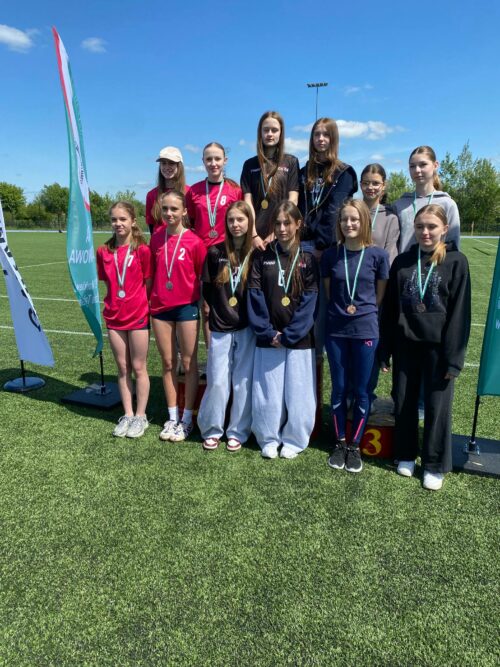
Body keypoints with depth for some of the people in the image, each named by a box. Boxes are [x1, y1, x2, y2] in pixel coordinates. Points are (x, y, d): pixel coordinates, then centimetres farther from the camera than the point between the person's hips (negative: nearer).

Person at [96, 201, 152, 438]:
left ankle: (140, 416, 18)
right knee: (122, 367, 12)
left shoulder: (142, 250, -8)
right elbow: (107, 281, 12)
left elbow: (148, 283, -3)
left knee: (138, 367, 6)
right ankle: (127, 414, 23)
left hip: (138, 316, -4)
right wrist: (116, 300, 2)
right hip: (114, 316, 4)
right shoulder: (104, 251, 4)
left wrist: (139, 302, -7)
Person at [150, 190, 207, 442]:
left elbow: (203, 277, -2)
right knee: (167, 364, 11)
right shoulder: (156, 238, 4)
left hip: (186, 306, -4)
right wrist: (149, 300, 8)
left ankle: (187, 419, 18)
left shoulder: (194, 241, -8)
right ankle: (172, 417, 23)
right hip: (160, 306, 4)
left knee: (189, 364, 5)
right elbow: (152, 272, 12)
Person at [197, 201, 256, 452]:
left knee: (243, 382, 4)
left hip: (247, 328, -1)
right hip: (220, 328, 1)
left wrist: (250, 317, -2)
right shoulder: (215, 252, 4)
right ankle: (211, 430, 20)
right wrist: (221, 311, 5)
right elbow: (207, 289, 10)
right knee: (217, 381, 2)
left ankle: (238, 431, 20)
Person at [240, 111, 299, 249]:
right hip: (257, 234, 1)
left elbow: (292, 200, 2)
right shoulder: (250, 164, 13)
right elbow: (248, 201, 4)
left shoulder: (291, 162, 10)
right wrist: (254, 235, -8)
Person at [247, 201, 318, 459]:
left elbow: (309, 302, -5)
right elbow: (255, 296, -1)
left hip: (299, 339, -1)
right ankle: (269, 439, 23)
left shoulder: (307, 260, 2)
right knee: (267, 391, 5)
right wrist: (268, 332, -9)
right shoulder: (262, 257, 5)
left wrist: (288, 335, -11)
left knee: (297, 392, 5)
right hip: (268, 338, 1)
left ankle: (293, 440, 22)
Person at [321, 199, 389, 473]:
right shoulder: (331, 255, -1)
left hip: (365, 330, -1)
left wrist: (363, 311, 4)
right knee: (339, 388, 10)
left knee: (361, 390, 7)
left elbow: (380, 295, 4)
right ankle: (339, 442, 25)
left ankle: (355, 445, 23)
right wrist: (341, 310, 7)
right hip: (335, 330, 1)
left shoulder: (377, 255, -5)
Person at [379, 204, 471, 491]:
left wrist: (454, 356, -10)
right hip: (405, 344, 3)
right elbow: (390, 308, 6)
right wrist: (385, 351, 4)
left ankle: (435, 465, 23)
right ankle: (406, 455, 30)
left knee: (437, 406, 6)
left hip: (437, 346, -3)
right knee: (404, 402, 11)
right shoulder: (402, 261, 4)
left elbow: (460, 312, -6)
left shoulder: (456, 262, -4)